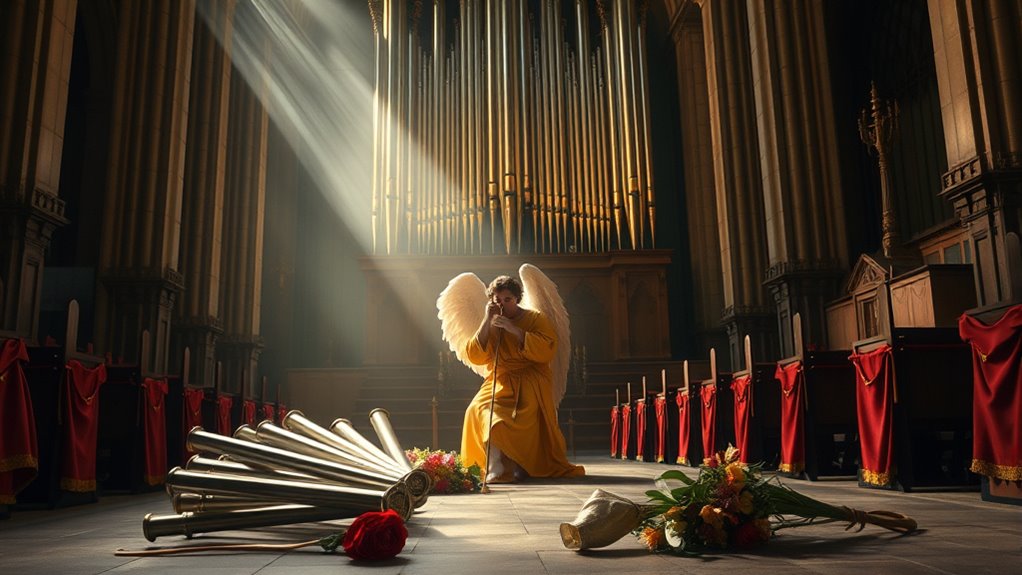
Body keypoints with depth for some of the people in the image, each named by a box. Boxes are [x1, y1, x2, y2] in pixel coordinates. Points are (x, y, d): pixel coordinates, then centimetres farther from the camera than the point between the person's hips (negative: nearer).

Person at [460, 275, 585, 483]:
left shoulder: (535, 318, 4)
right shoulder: (489, 324, 15)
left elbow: (546, 352, -13)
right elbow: (474, 357, 1)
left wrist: (514, 330, -17)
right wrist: (487, 321, -5)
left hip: (530, 383, -3)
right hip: (500, 383, 3)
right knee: (478, 409, -25)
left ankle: (520, 468, -11)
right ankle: (497, 469, -24)